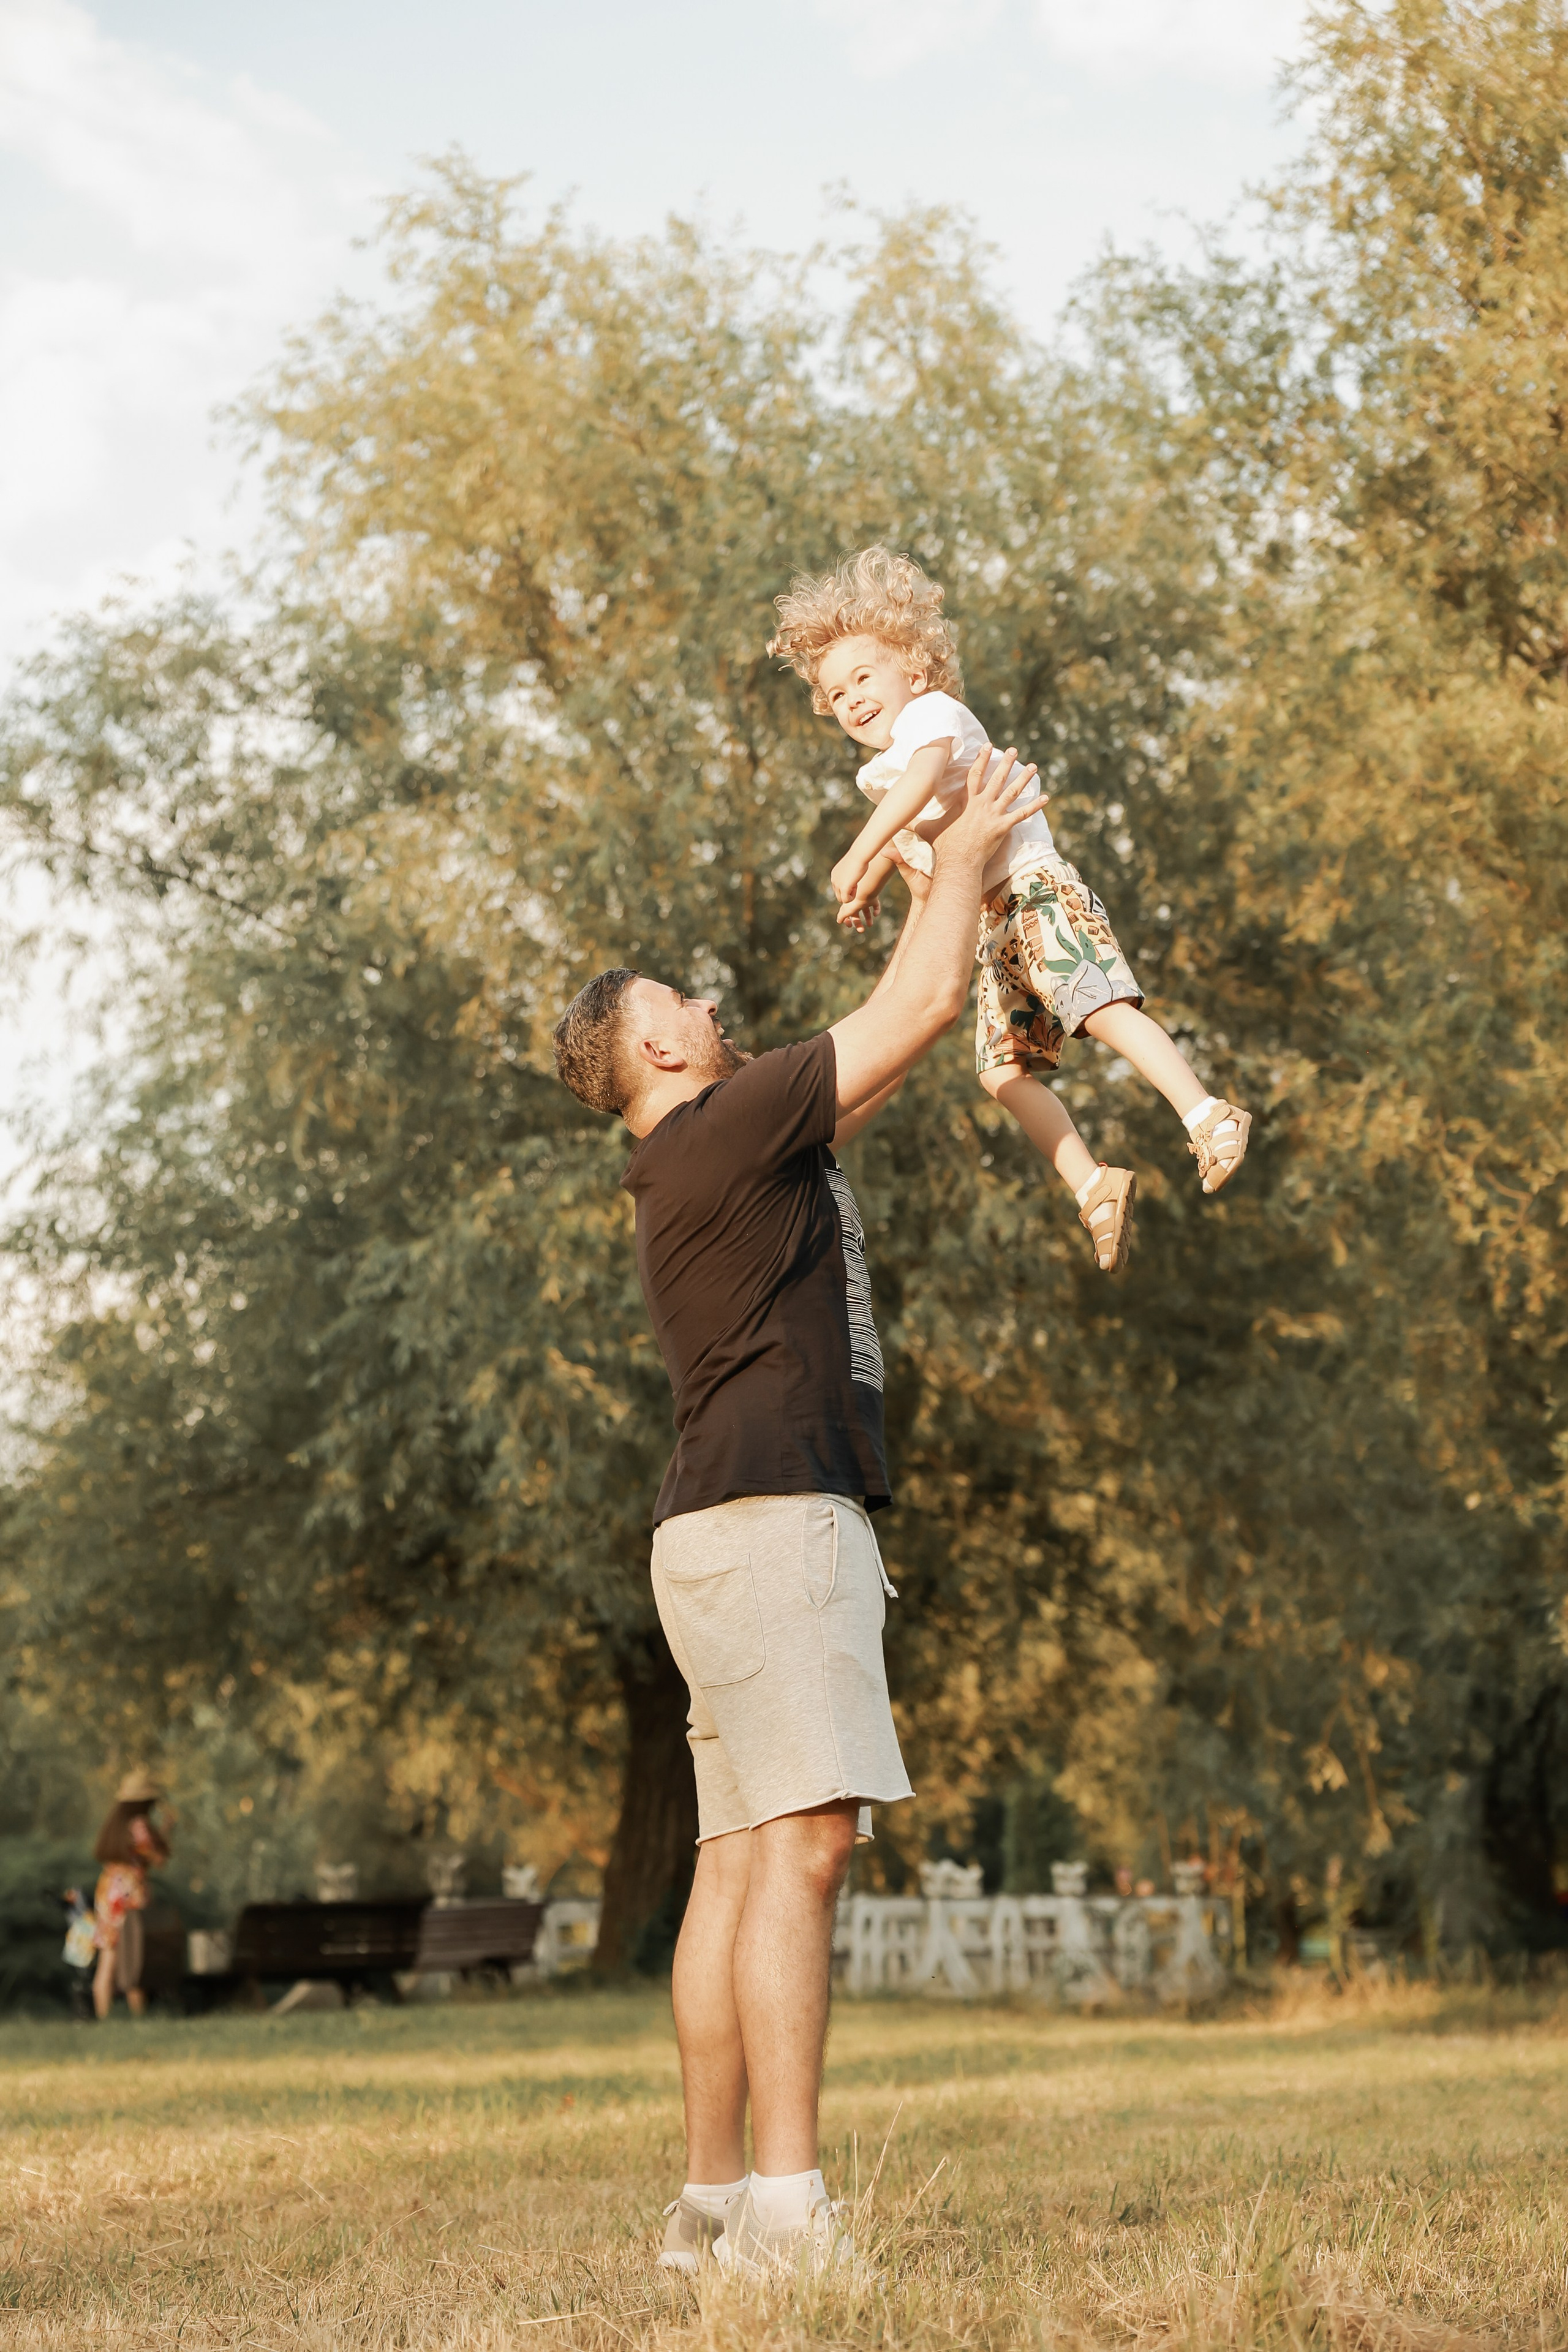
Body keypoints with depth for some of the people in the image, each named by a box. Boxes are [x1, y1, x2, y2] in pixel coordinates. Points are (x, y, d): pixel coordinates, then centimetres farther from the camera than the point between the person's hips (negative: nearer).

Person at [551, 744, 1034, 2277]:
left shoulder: (736, 1150, 24)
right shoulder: (718, 1131, -5)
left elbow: (884, 1056, 35)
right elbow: (919, 1010, -5)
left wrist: (936, 890, 35)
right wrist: (967, 850, 10)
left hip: (746, 1529, 11)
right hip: (770, 1514, -11)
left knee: (738, 1861, 6)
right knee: (800, 1847, -17)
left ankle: (714, 2201, 7)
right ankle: (785, 2208, -23)